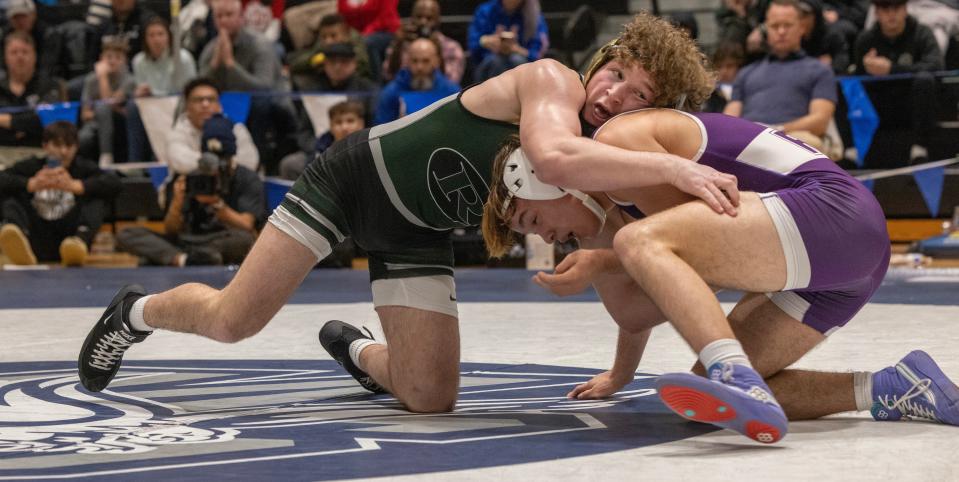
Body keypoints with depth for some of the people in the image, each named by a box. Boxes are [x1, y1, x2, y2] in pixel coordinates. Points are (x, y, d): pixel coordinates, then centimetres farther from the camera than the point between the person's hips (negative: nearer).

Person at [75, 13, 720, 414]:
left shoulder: (613, 176, -9)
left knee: (432, 398, -6)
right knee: (231, 321, -7)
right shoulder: (551, 80, -26)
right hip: (360, 173, -5)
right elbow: (554, 158, -48)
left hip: (419, 234, 5)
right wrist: (672, 168, -54)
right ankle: (138, 311, 27)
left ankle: (356, 349, 29)